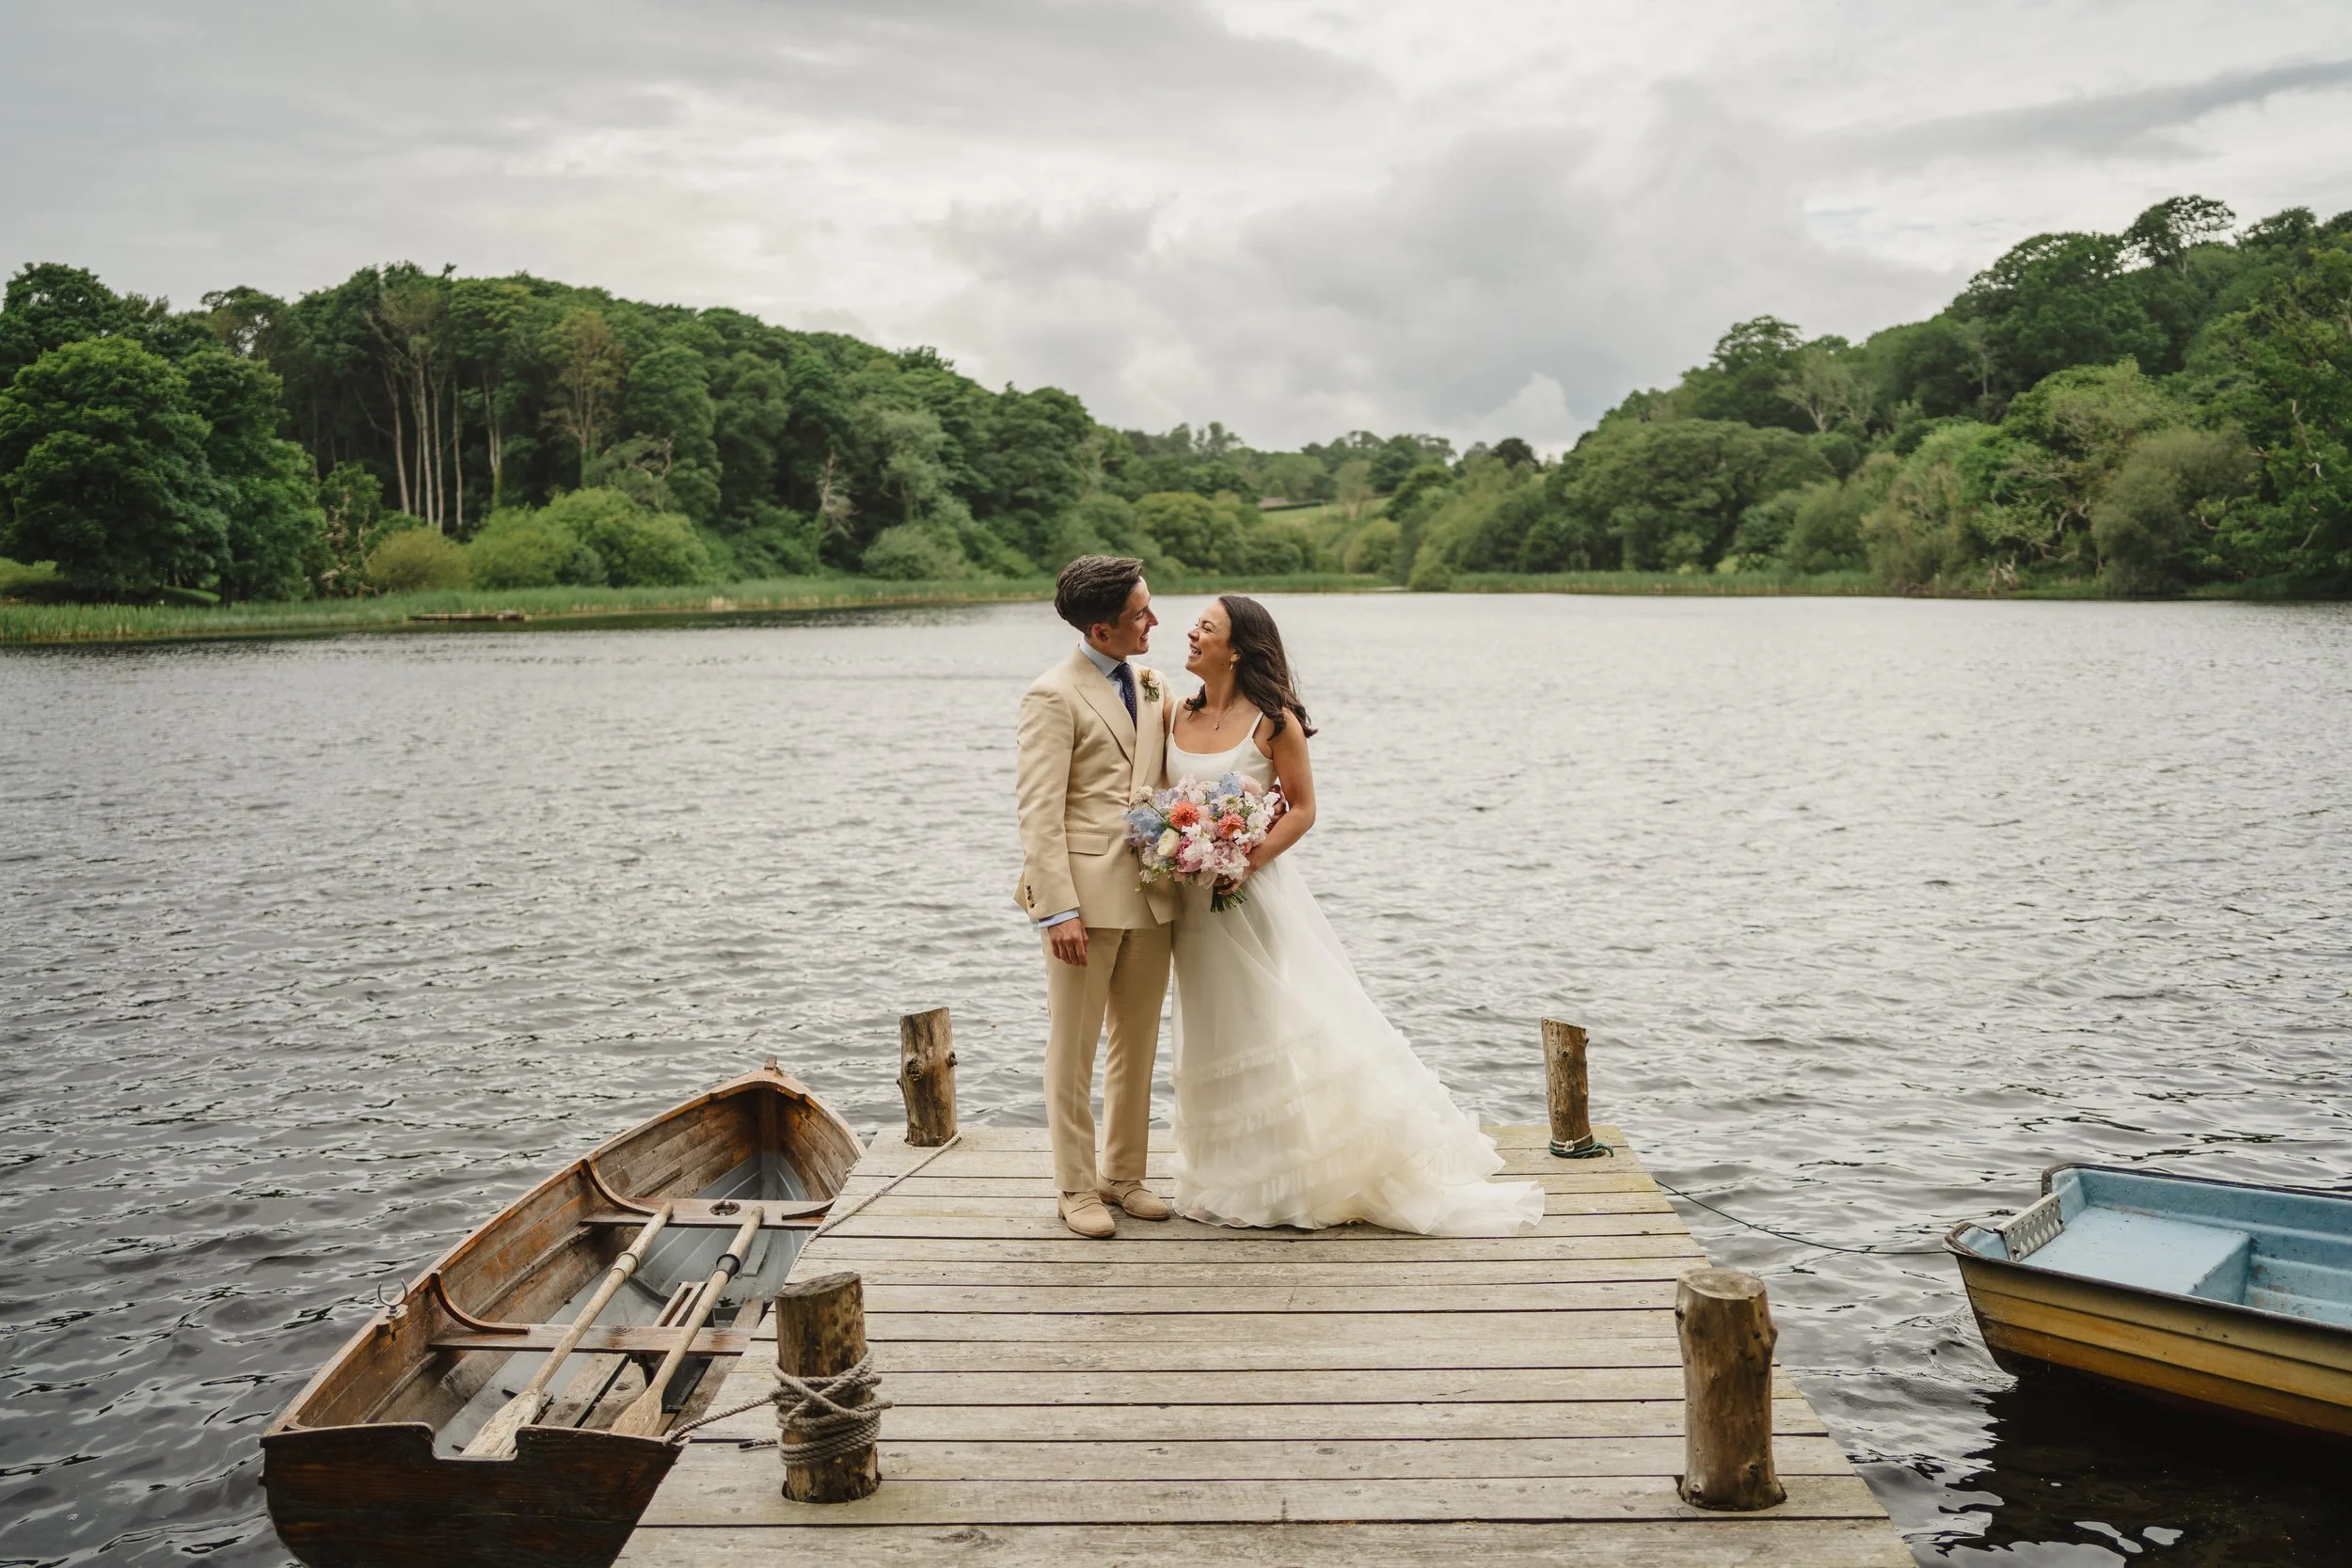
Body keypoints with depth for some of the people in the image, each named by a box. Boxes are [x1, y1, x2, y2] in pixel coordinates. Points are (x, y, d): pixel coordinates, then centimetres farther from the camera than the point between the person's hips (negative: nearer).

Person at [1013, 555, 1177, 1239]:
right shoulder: (1053, 696, -9)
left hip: (1150, 894, 7)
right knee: (1073, 1048, 4)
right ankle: (1077, 1188, 15)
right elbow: (1039, 814, -13)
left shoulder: (1149, 685, 12)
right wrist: (1057, 911, -20)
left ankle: (1124, 1175, 28)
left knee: (1138, 1045, 15)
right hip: (1087, 894, -7)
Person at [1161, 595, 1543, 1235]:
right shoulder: (1177, 716, 6)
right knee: (1218, 1037, 13)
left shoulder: (1273, 720, -9)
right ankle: (1241, 1178, 25)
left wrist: (1248, 859, -19)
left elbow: (1302, 809, -7)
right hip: (1194, 905, 6)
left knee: (1288, 1029, -3)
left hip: (1255, 893, -6)